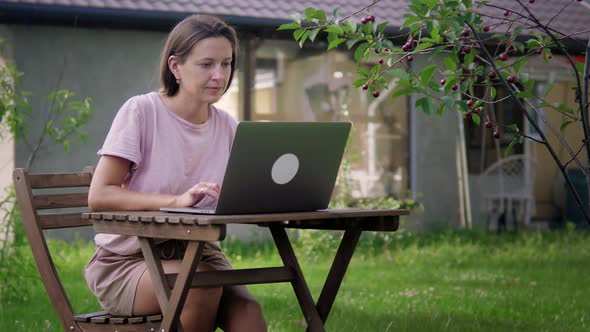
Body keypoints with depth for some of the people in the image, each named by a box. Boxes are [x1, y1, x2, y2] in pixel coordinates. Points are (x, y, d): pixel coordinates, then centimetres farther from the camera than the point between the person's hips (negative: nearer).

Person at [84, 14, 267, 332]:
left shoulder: (228, 127, 6)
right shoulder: (141, 111, -11)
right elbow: (98, 196, -18)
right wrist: (176, 200, -30)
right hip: (127, 259, -4)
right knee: (203, 283, -33)